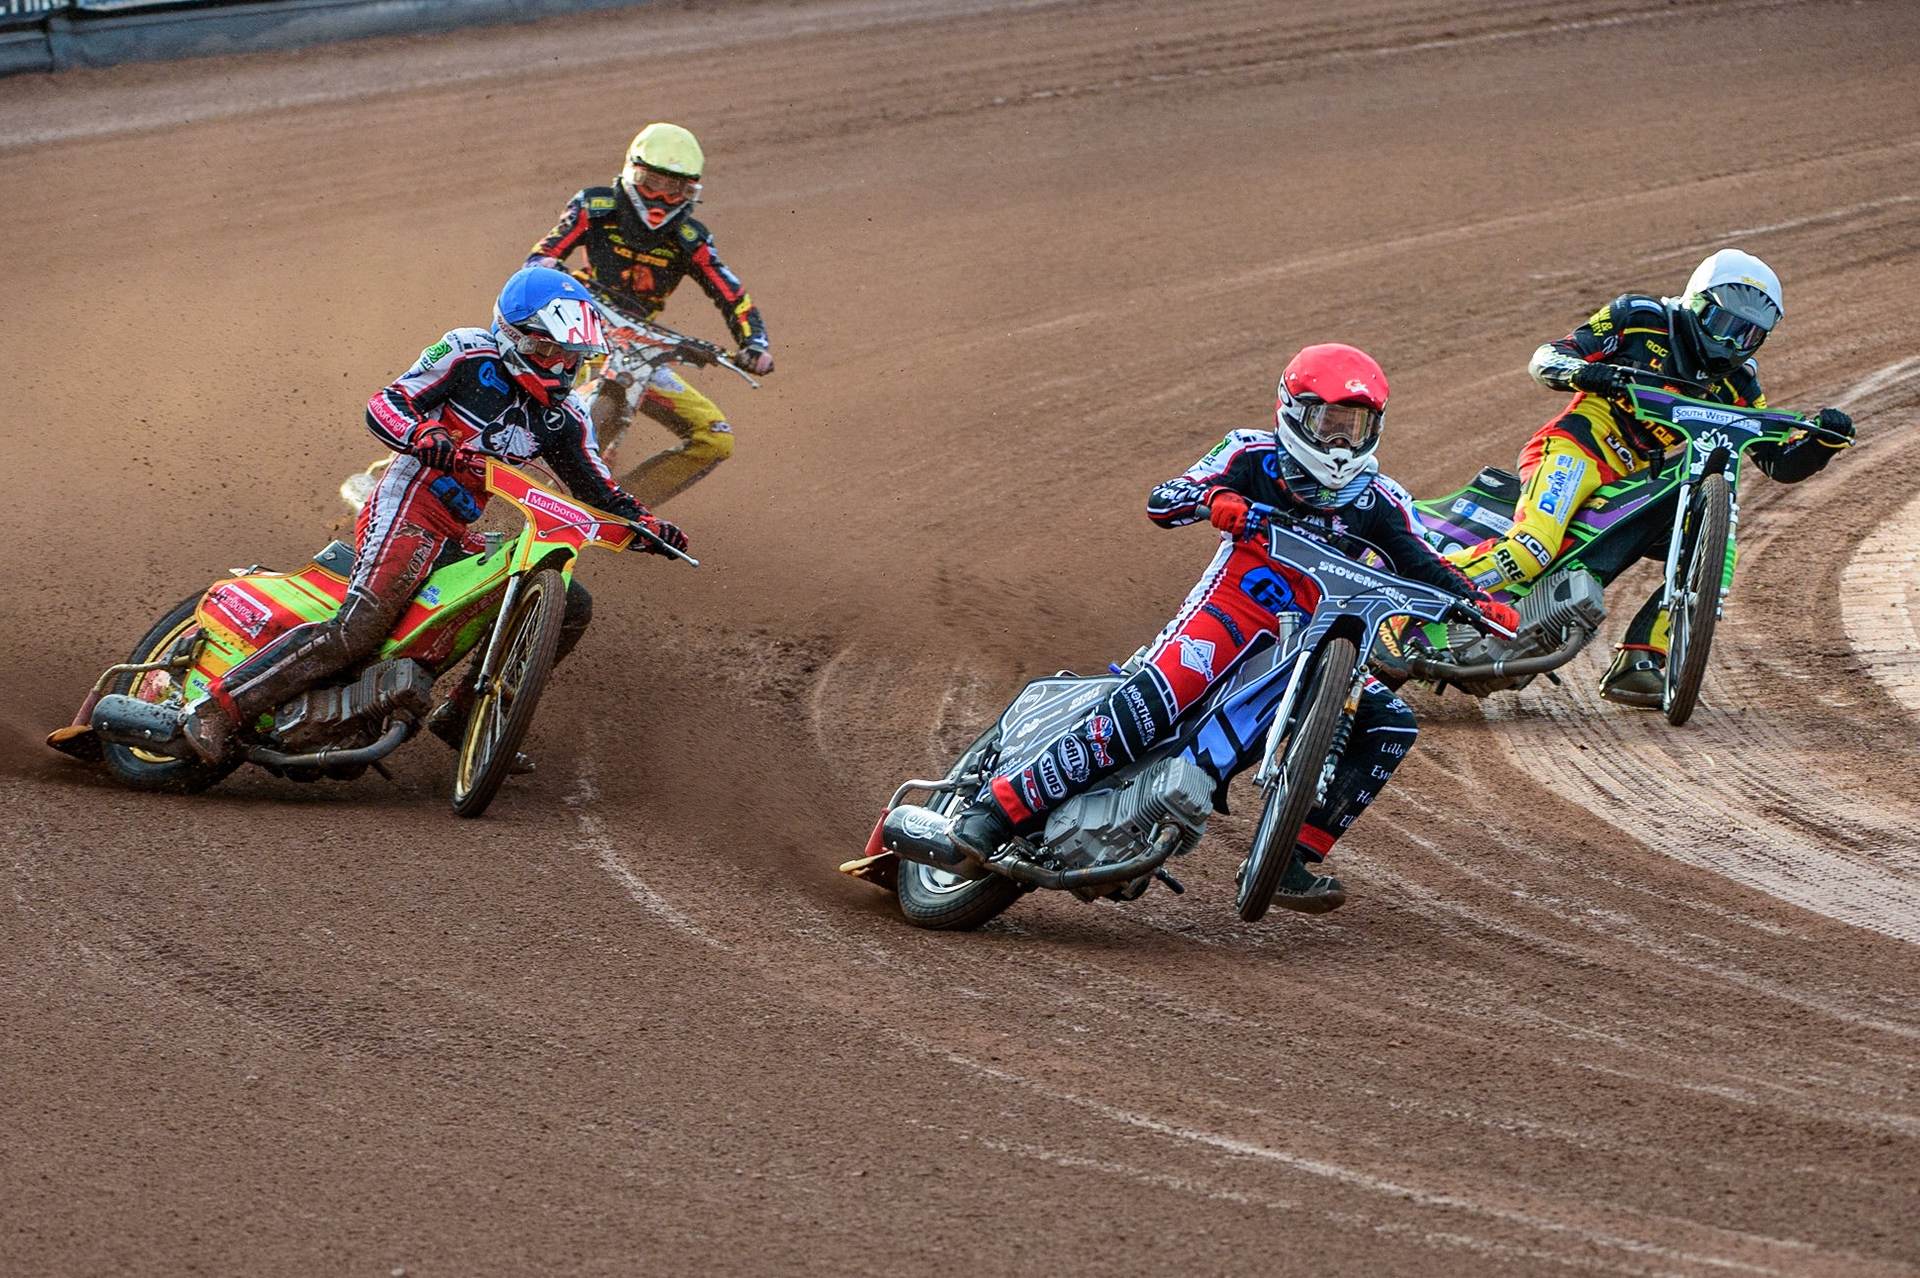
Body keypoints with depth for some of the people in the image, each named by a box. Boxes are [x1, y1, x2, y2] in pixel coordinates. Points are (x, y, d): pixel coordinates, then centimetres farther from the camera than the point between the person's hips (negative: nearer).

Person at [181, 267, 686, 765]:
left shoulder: (563, 416, 14)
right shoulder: (470, 354, -4)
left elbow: (597, 489, 18)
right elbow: (383, 406, -9)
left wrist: (643, 522, -1)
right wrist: (428, 438, -29)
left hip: (454, 538, 8)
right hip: (407, 510, -8)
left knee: (571, 606, 4)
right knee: (356, 631, -27)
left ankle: (463, 717, 6)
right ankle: (219, 708, -25)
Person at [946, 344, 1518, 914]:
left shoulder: (1377, 502, 8)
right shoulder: (1253, 457, -2)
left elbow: (1425, 567, 8)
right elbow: (1161, 503, -11)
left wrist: (1478, 603, -11)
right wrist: (1213, 498, -33)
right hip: (1228, 611, -5)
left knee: (1390, 724, -14)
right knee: (1149, 702, -32)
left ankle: (1289, 861, -14)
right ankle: (996, 806, -31)